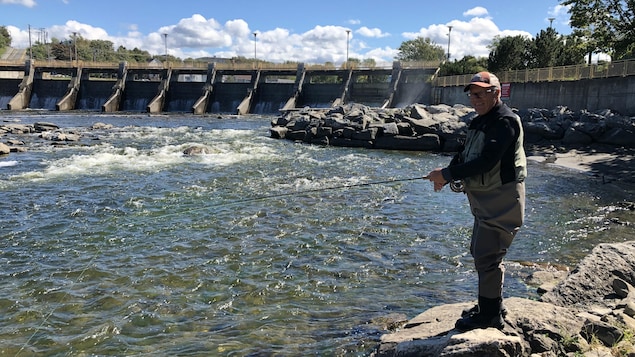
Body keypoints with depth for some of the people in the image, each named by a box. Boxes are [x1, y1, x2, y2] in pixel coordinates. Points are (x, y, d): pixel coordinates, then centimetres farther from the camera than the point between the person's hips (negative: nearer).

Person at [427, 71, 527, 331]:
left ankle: (490, 315, 8)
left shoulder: (505, 121, -18)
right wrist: (446, 175, -5)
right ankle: (490, 307, 33)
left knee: (487, 256, -6)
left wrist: (448, 174, -23)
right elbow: (464, 154, 13)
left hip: (502, 199, -10)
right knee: (480, 252, 18)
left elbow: (486, 161, -27)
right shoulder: (479, 122, 14)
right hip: (484, 200, 10)